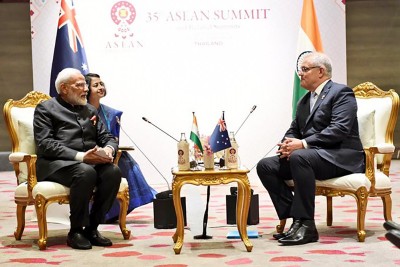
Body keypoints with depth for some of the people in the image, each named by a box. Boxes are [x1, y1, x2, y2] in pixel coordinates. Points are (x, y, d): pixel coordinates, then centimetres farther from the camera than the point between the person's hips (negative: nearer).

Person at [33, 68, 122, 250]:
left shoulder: (90, 110, 22)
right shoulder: (45, 109, 4)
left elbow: (108, 137, 19)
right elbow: (45, 144, -9)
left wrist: (108, 149, -9)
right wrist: (80, 156, -21)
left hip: (90, 162, 6)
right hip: (55, 164, -5)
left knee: (113, 171, -26)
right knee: (86, 172, -36)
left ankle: (92, 228, -16)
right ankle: (76, 231, -22)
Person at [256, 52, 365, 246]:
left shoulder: (341, 92, -5)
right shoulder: (304, 101, 22)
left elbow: (339, 130, -18)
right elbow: (293, 131, 19)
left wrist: (302, 144, -23)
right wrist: (287, 145, -7)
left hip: (340, 157, -8)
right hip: (310, 155, 8)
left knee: (299, 157, -36)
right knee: (265, 166, -9)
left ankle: (306, 225, -30)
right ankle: (296, 219, -13)